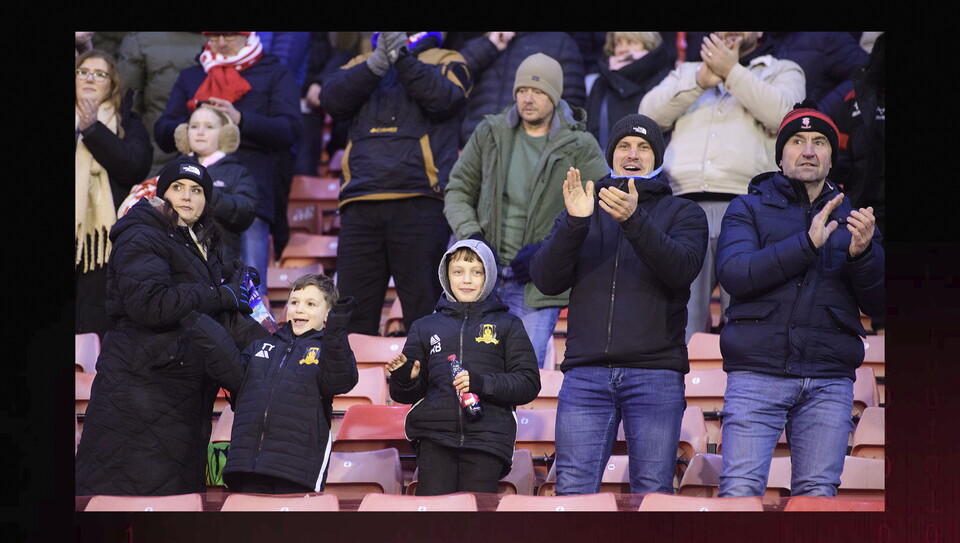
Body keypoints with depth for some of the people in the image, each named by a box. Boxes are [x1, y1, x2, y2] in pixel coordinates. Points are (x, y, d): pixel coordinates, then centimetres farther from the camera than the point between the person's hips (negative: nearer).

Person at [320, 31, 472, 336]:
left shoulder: (444, 62, 14)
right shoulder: (361, 65, 22)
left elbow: (444, 99, -8)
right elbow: (332, 100, 1)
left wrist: (402, 59, -15)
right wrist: (376, 64, -11)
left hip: (419, 202, -3)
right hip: (361, 204, 3)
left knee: (423, 311, -4)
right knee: (352, 314, 1)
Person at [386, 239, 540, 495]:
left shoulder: (507, 325, 13)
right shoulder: (425, 327, 19)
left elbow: (529, 383, 4)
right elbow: (408, 394, 20)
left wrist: (482, 383, -12)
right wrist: (404, 380, -5)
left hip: (487, 439, -1)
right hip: (434, 438, 1)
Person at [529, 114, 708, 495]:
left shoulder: (683, 213, 13)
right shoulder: (583, 208, 18)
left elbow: (682, 269, -9)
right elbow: (546, 280, 4)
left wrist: (634, 219, -23)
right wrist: (575, 222, -12)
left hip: (656, 373, -1)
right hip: (586, 373, 1)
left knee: (654, 493, -4)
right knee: (573, 488, -7)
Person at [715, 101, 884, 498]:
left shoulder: (853, 218, 19)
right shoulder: (749, 208, 12)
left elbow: (878, 305, 11)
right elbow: (733, 272, -7)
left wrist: (862, 253, -9)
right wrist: (807, 243, -14)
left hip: (829, 381, 2)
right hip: (757, 372, -2)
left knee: (818, 492, -3)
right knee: (741, 489, -12)